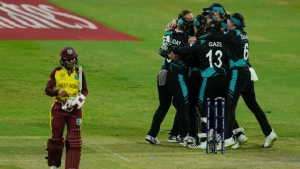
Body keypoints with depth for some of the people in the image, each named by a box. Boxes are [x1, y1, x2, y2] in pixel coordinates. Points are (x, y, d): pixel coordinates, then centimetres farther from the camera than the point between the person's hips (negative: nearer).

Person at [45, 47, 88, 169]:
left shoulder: (79, 72, 3)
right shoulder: (56, 72, -1)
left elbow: (84, 90, 8)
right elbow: (48, 89, -2)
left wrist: (81, 97, -14)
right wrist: (58, 92, -21)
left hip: (75, 109, 1)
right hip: (59, 108, -1)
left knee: (74, 139, -5)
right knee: (56, 137, 6)